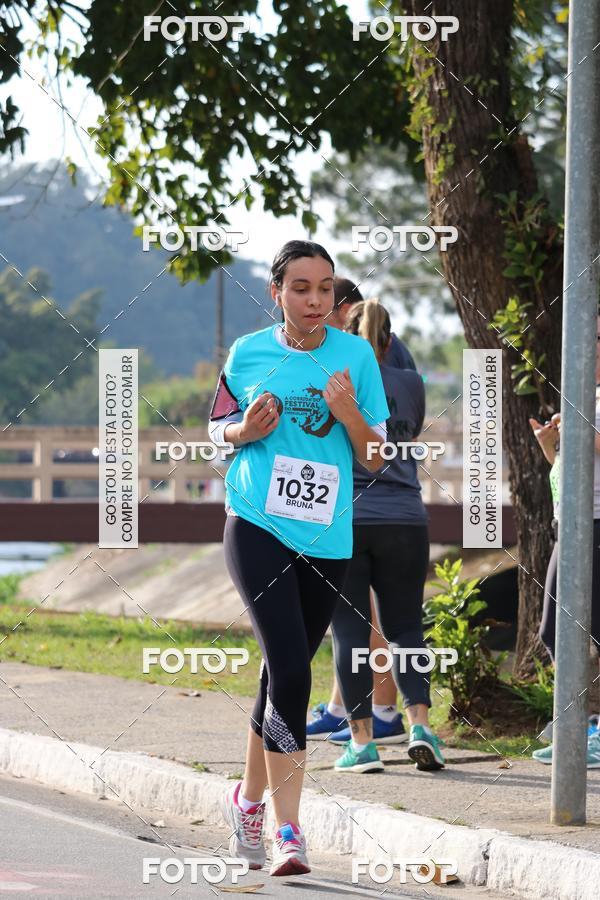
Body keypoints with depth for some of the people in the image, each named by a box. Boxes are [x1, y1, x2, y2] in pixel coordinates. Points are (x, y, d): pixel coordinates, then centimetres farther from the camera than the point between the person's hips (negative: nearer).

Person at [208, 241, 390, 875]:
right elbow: (218, 430, 15)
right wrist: (248, 429, -7)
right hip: (258, 529, -2)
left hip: (326, 539, 2)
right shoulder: (248, 353, 2)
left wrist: (347, 413, -14)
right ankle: (287, 831, -15)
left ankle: (249, 798, 36)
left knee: (284, 673, 14)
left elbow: (376, 460, 5)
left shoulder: (356, 355, 2)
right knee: (289, 672, -16)